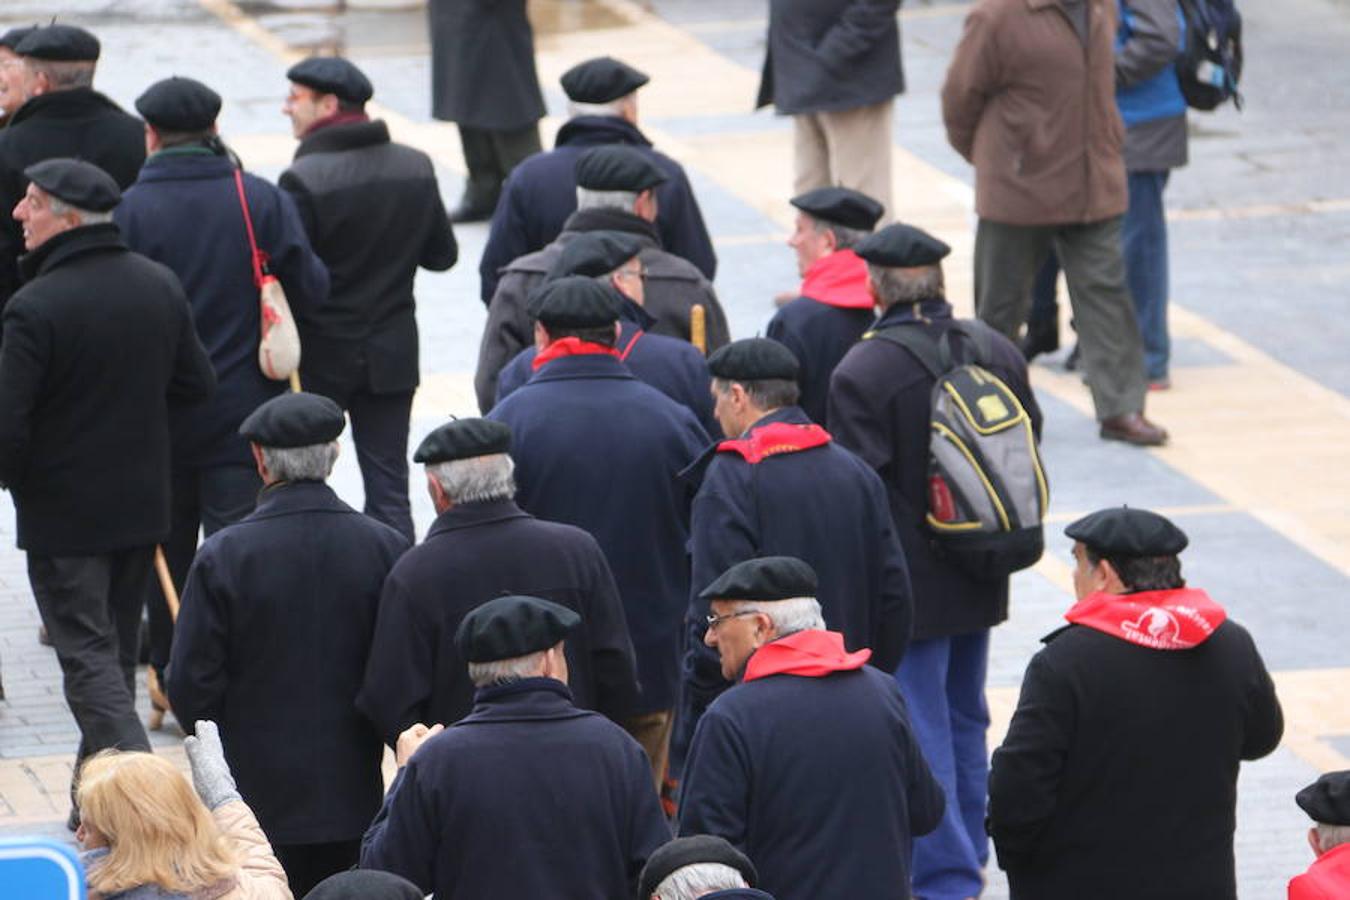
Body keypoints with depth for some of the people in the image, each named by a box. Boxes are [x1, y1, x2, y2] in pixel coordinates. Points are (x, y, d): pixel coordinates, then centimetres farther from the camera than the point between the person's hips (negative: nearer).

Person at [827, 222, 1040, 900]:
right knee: (964, 722, 21)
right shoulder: (998, 353, 0)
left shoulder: (861, 373, -19)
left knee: (922, 736, 0)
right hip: (979, 583, 7)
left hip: (905, 585, -7)